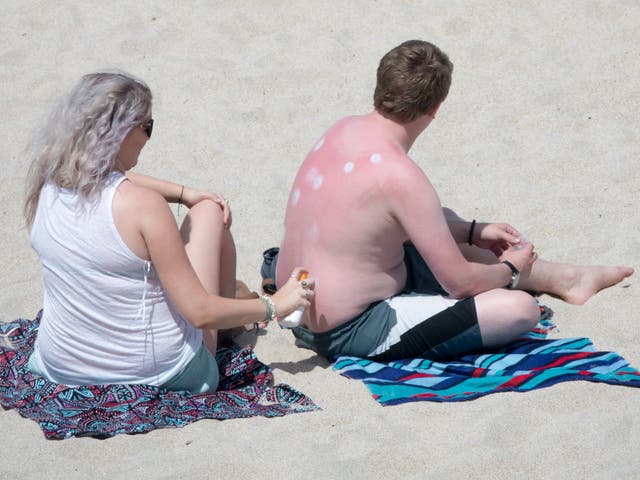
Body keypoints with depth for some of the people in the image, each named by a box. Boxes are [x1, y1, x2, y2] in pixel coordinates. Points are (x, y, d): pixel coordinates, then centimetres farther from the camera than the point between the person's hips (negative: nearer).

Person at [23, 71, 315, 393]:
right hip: (157, 374, -5)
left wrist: (184, 193, 20)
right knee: (209, 212, 13)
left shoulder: (45, 186, -6)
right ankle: (232, 306, 39)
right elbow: (201, 313, -20)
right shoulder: (143, 205, -25)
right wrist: (275, 305, -6)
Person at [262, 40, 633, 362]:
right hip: (348, 334, -10)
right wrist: (509, 271, 2)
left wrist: (473, 232, 18)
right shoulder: (402, 177, -27)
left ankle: (564, 277, 40)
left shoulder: (346, 130, 0)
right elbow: (460, 282, -19)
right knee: (521, 308, -17)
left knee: (444, 221, 28)